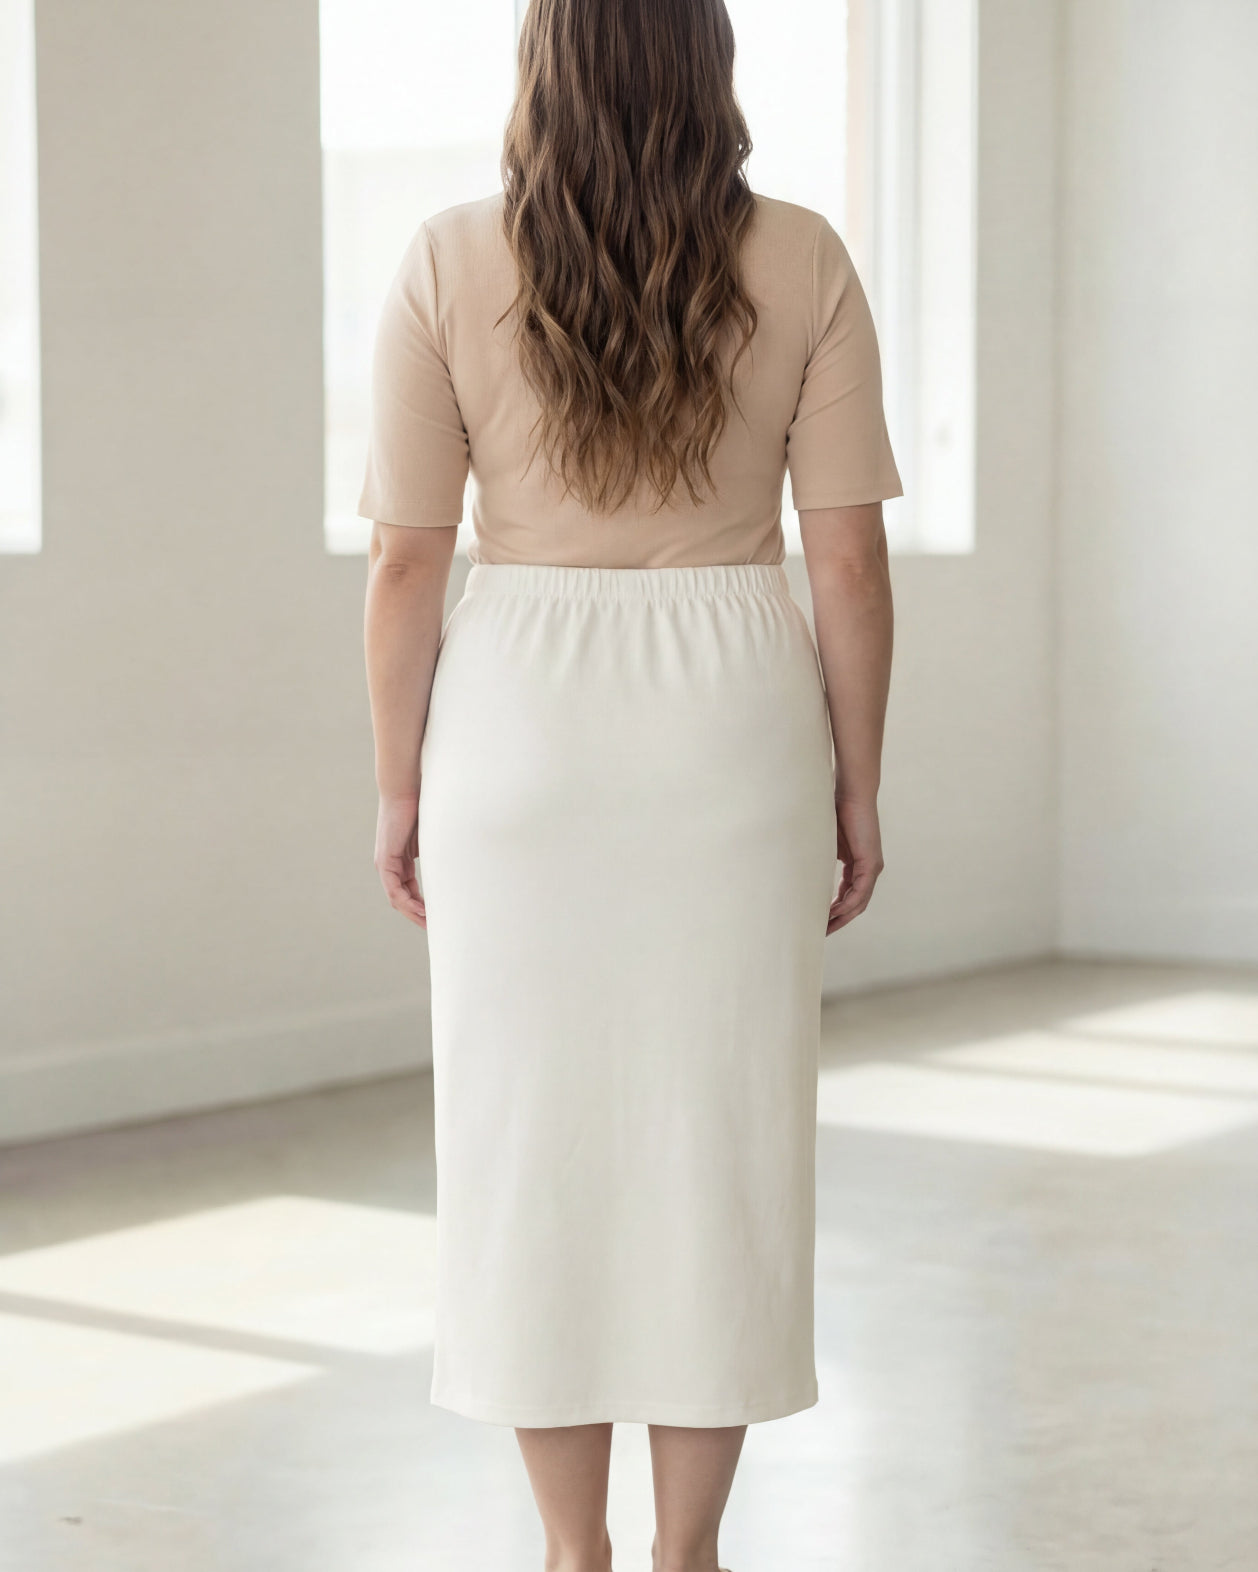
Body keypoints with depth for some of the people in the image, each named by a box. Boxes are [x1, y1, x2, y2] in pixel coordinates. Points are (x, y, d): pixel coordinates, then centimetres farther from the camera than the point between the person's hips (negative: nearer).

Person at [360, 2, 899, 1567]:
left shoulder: (448, 266, -5)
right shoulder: (801, 264, -3)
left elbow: (406, 566, -5)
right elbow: (848, 560, -4)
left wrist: (399, 787, 5)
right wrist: (857, 788, 5)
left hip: (521, 724, 0)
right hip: (732, 729, 1)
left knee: (534, 1130, 8)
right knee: (719, 1131, 8)